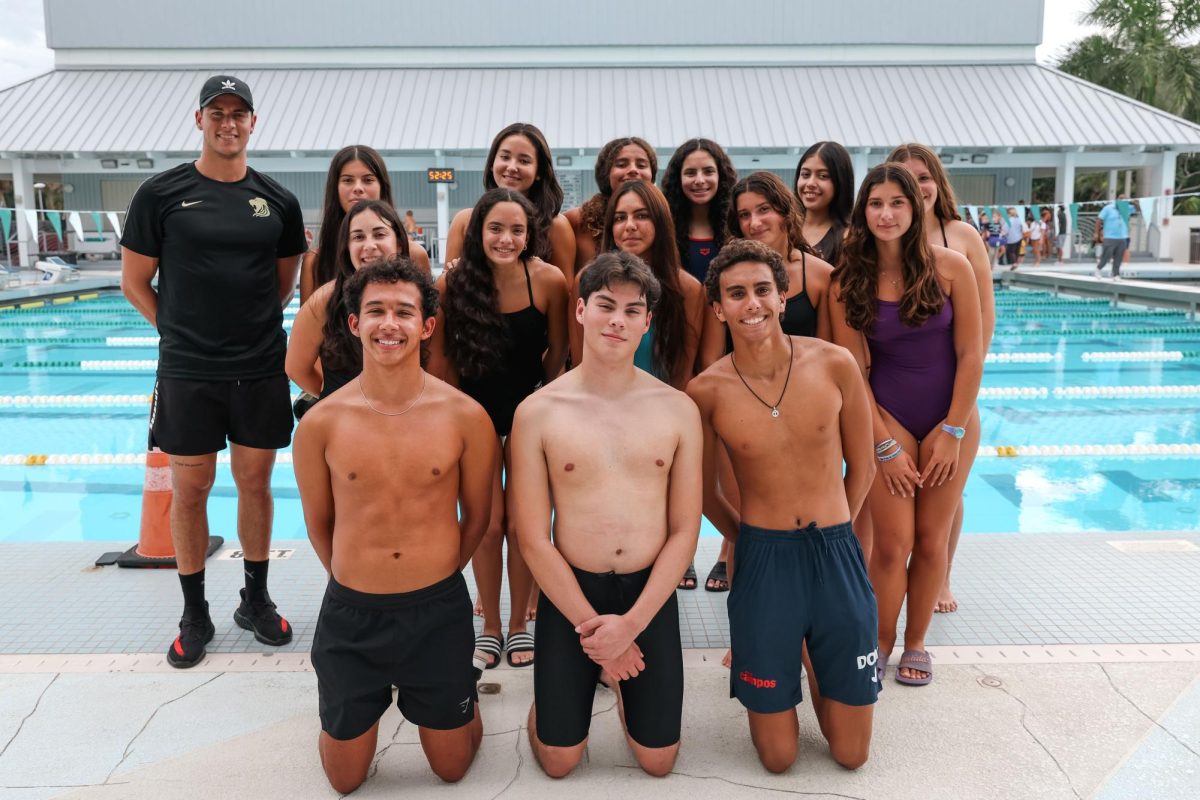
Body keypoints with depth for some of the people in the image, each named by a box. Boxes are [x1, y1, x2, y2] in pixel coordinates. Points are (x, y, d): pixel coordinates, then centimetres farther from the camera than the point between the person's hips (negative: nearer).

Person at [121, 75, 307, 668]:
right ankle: (195, 615, 22)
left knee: (255, 484, 10)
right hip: (188, 373, -1)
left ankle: (256, 600, 27)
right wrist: (181, 331, 3)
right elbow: (134, 282, 4)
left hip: (261, 371, 2)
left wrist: (254, 329, 10)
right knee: (189, 490, 7)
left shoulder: (278, 202, 5)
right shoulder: (161, 194, -2)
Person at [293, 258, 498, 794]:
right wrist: (360, 587, 11)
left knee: (452, 767, 17)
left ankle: (459, 699, 47)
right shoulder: (320, 423, -10)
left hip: (438, 611, 0)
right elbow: (318, 525, 5)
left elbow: (475, 517, 3)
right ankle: (365, 702, 47)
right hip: (351, 614, 1)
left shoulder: (465, 417, -11)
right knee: (345, 780, 18)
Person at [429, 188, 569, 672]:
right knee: (487, 524, 4)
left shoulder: (549, 280, -16)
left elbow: (557, 353, -3)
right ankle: (490, 626, 24)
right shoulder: (452, 284, -14)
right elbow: (440, 357, -5)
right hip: (475, 412, 0)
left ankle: (519, 623, 25)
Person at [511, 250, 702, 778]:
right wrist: (592, 625, -12)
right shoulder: (538, 412, -8)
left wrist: (630, 623, -12)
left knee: (658, 762, 9)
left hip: (650, 593, 1)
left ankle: (621, 676, 37)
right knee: (559, 762, 7)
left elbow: (685, 531, -4)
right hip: (568, 592, -1)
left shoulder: (678, 409, -3)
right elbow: (533, 539, -8)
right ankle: (554, 688, 38)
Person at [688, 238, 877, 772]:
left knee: (851, 755, 12)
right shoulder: (707, 391, -9)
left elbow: (861, 468, 7)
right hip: (763, 562, -1)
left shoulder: (834, 364, -6)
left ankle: (813, 660, 38)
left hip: (837, 555, 1)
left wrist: (827, 538, 11)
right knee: (777, 758, 9)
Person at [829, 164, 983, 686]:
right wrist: (885, 446, -8)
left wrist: (953, 432, -8)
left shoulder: (950, 267, -6)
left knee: (932, 540, 7)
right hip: (888, 418, 0)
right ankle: (880, 641, 18)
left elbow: (971, 355, -5)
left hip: (951, 418, 1)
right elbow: (853, 371, -5)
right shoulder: (848, 282, -5)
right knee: (893, 542, -4)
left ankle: (916, 642, 26)